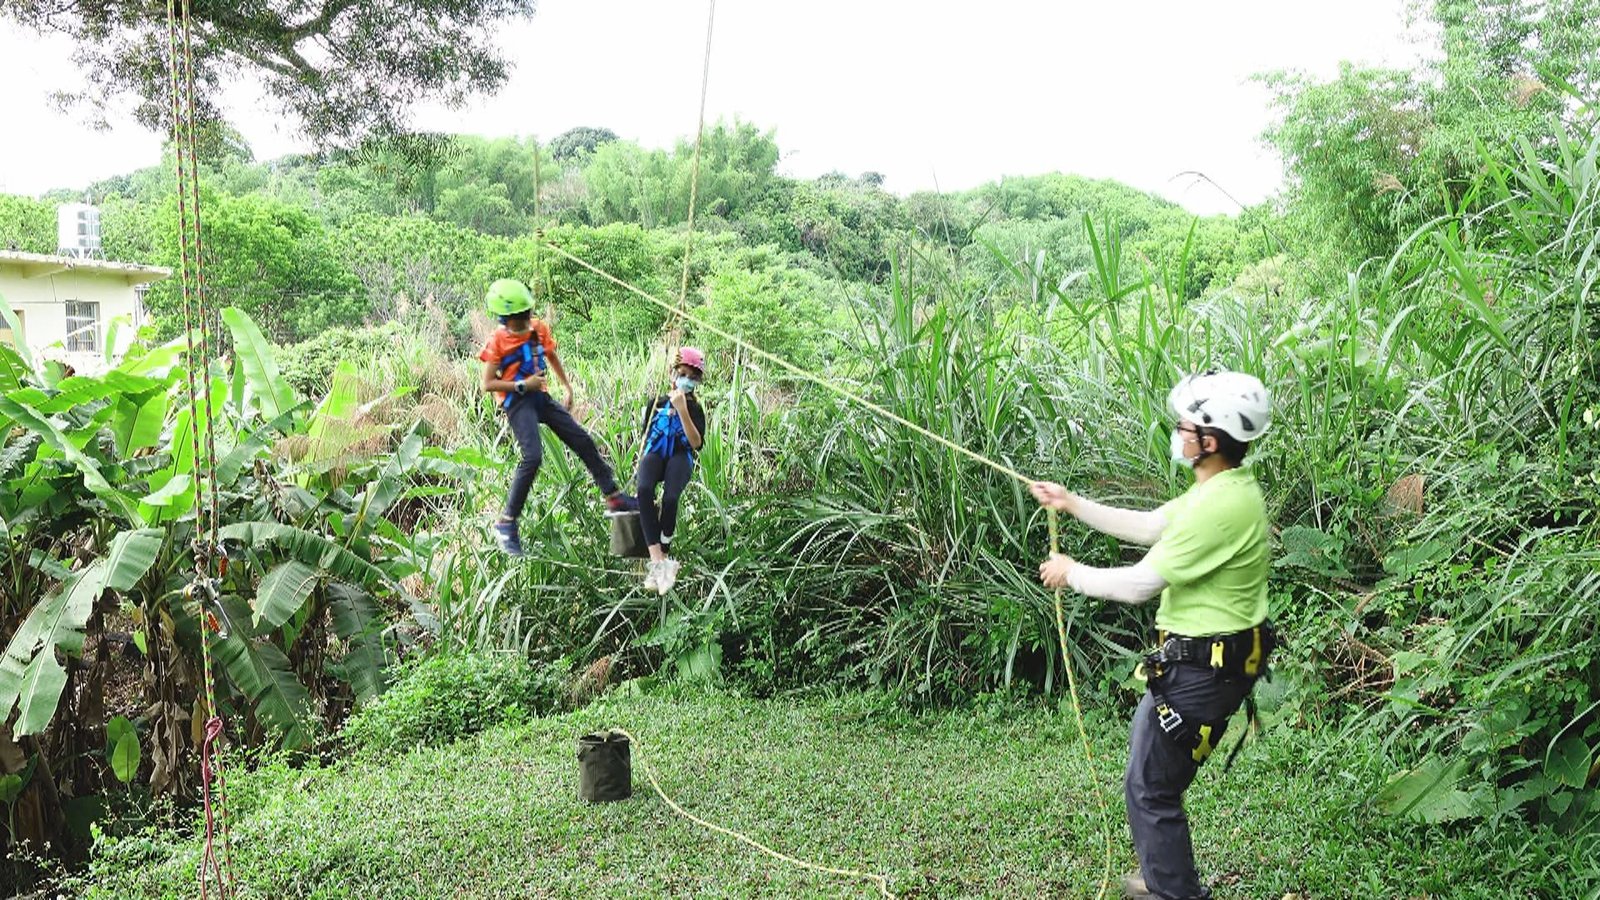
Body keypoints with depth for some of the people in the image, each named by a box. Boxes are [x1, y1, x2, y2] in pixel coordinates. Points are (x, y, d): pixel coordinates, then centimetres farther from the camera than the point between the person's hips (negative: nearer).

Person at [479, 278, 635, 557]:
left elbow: (552, 357, 23)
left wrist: (567, 386, 23)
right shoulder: (497, 341, -11)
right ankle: (506, 523, -14)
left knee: (584, 442, 3)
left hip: (540, 397, 6)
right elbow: (488, 384, -10)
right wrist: (523, 385, -17)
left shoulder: (539, 329, 4)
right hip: (517, 402, -6)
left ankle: (613, 496, 15)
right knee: (533, 456, -24)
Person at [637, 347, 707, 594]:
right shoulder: (657, 403, 17)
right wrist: (643, 462, 7)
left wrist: (682, 410, -12)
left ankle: (658, 563, -23)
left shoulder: (695, 408, 10)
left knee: (670, 498, -35)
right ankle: (658, 560, -41)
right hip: (655, 454, 1)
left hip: (680, 457, -1)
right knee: (643, 490, -35)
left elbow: (696, 443, -6)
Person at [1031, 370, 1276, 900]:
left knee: (1151, 788, 1)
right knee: (1144, 746, 25)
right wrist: (1072, 504, 12)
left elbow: (1140, 584, -24)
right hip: (1201, 655, 11)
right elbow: (1148, 527, 16)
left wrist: (1071, 573, -8)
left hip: (1204, 669, -11)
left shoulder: (1223, 504, -27)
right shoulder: (1223, 485, 5)